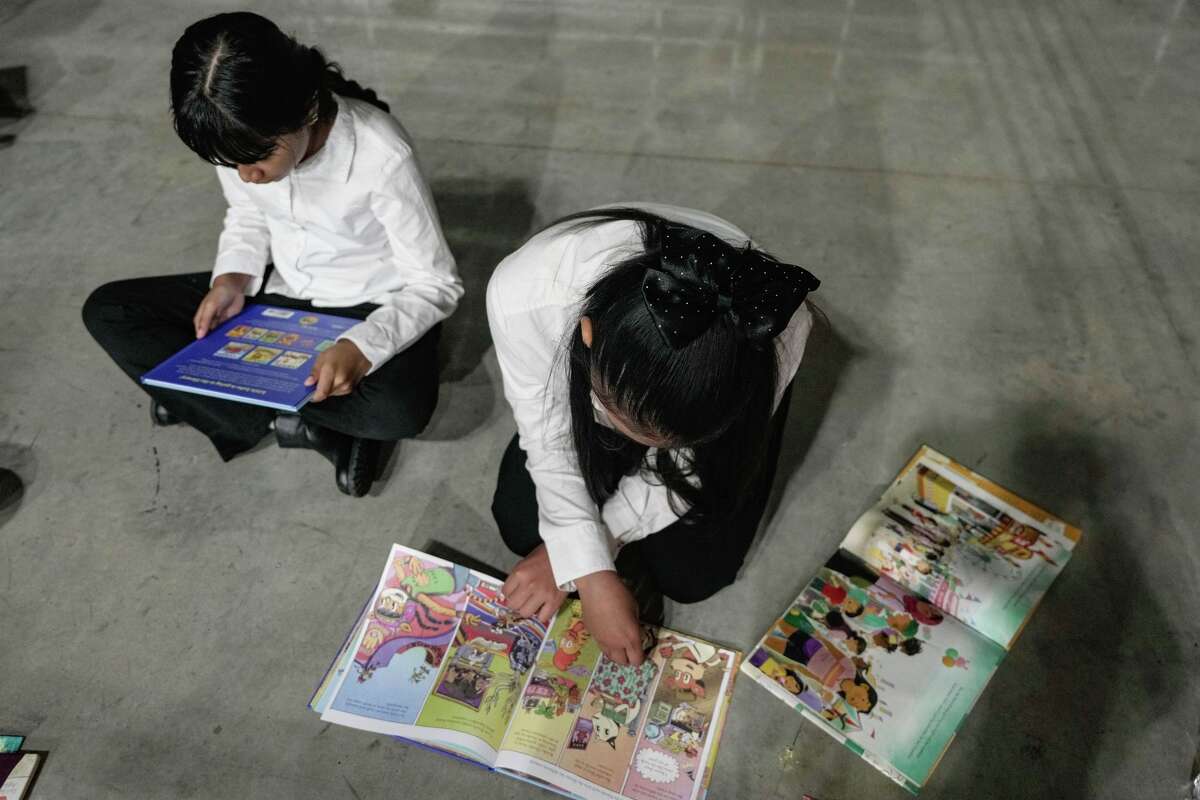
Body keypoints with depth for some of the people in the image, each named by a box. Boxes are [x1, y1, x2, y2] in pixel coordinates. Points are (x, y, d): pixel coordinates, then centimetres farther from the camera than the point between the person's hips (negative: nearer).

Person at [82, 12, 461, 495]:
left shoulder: (382, 156, -29)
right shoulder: (240, 136, -14)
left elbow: (437, 284, -22)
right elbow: (247, 216, 7)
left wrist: (363, 345, -37)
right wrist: (232, 278, -13)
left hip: (371, 310, -5)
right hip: (278, 293, 6)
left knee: (400, 411, -36)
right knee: (106, 311, -6)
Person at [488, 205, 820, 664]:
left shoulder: (777, 337, -40)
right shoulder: (523, 295, -41)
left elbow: (685, 468, -24)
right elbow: (548, 437, -23)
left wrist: (566, 554, -18)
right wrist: (588, 571, -28)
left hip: (722, 383, -1)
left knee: (691, 573, -9)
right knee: (520, 522, -9)